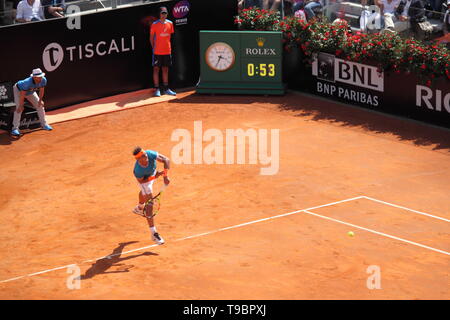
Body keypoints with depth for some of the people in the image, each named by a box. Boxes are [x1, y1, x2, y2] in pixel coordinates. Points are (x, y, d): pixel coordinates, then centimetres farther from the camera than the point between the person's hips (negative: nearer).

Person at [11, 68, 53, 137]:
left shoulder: (43, 80, -29)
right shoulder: (27, 82, -45)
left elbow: (41, 90, -10)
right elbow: (22, 94, -36)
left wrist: (40, 100, -4)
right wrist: (21, 105, -30)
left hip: (30, 92, 6)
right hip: (18, 90, -6)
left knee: (40, 105, 7)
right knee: (19, 108, -21)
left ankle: (44, 124, 24)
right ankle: (15, 128, -18)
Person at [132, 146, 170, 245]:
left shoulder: (151, 154, -40)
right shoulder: (137, 171, -44)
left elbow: (166, 160, -31)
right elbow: (141, 181, -25)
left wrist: (165, 176, -40)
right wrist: (156, 176, -35)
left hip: (152, 174, 5)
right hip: (144, 180, -5)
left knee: (144, 192, 35)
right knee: (149, 203, -11)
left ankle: (139, 208, 70)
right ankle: (154, 233, -9)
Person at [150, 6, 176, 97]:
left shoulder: (170, 23, 5)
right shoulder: (154, 24, -6)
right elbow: (151, 38, 0)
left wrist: (168, 47, 11)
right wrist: (153, 48, -3)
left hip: (167, 51, 4)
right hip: (157, 52, -4)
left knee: (165, 69, 11)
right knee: (156, 69, 0)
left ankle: (166, 89, 18)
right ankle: (157, 89, 4)